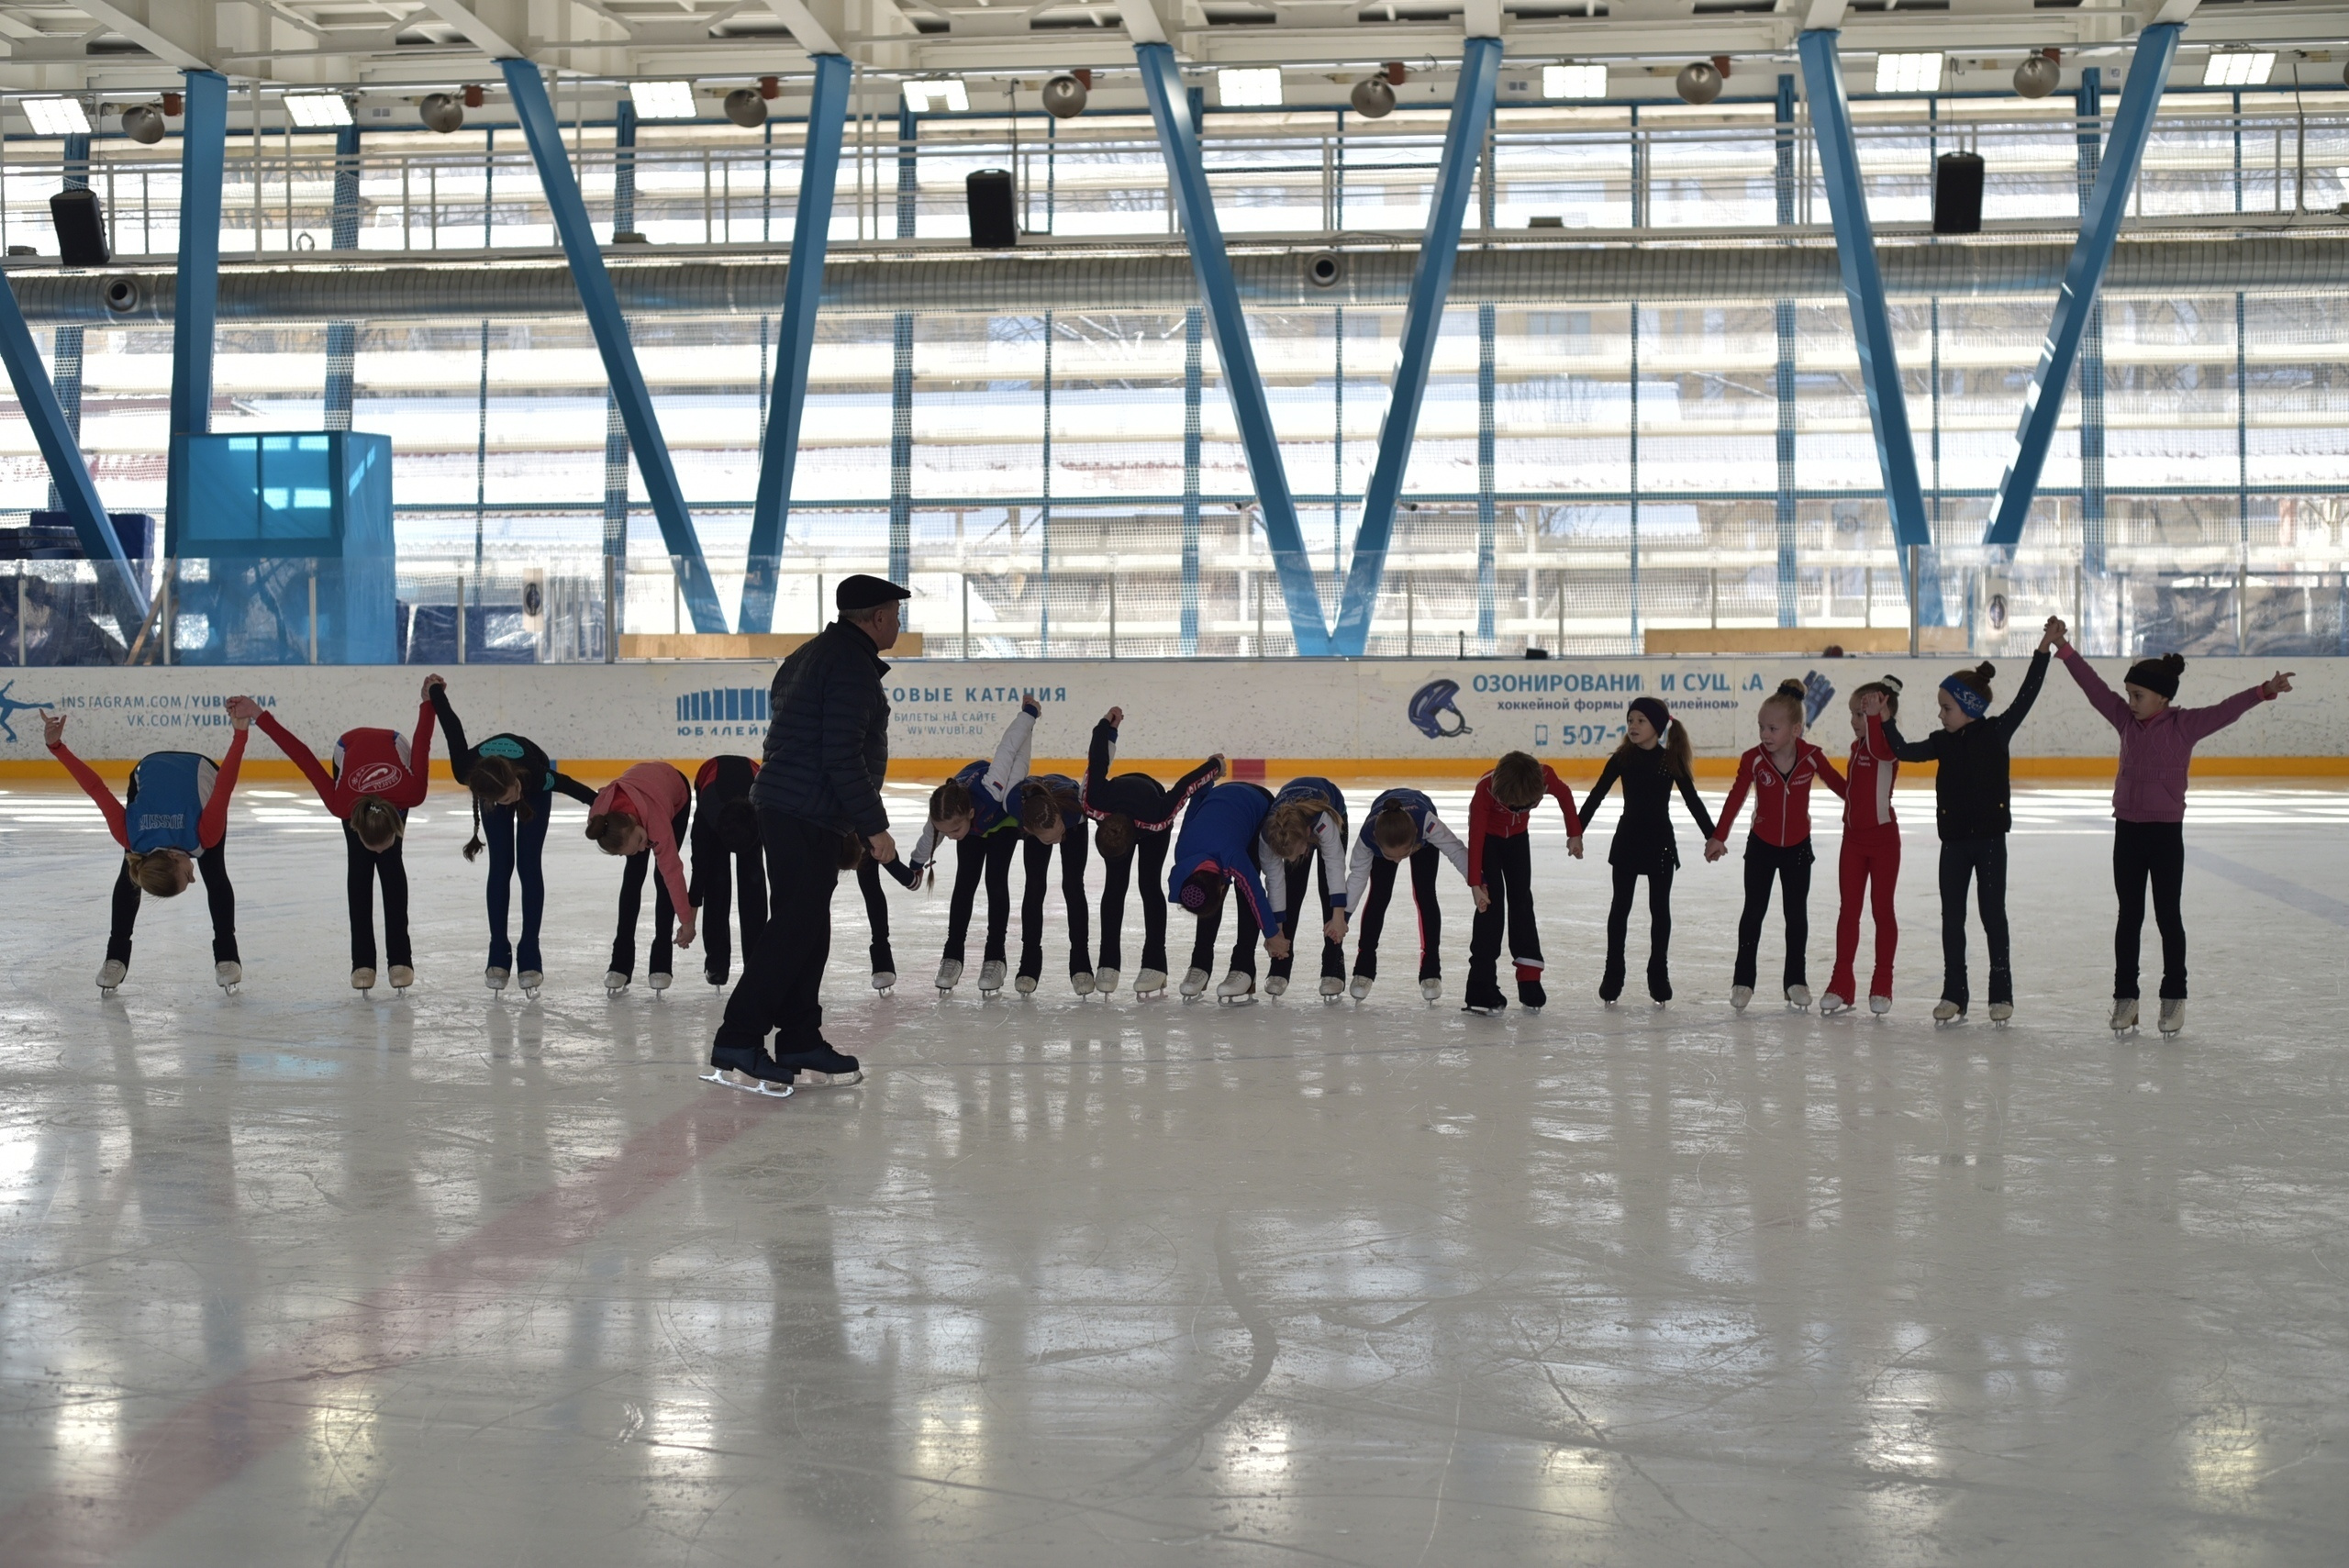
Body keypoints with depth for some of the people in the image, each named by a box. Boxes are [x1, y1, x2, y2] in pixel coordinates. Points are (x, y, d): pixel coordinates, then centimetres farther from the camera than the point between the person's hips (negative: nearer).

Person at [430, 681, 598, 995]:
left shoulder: (535, 774, -46)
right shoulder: (466, 771, -42)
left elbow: (569, 785, -28)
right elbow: (453, 728, -26)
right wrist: (436, 692, -10)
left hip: (534, 786, -1)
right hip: (489, 779, 1)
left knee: (529, 866, -7)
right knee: (500, 866, -4)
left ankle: (530, 956, -5)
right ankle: (498, 955, 2)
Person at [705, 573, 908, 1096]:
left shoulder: (815, 654, 20)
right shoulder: (852, 665, -13)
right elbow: (842, 754, -20)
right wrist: (874, 824, -16)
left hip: (784, 805, 11)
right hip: (807, 813, -11)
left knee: (807, 929, 14)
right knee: (795, 929, -10)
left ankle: (801, 1043, 19)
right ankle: (737, 1046, -12)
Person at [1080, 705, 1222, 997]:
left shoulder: (1155, 819, -46)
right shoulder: (1094, 806, -41)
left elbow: (1184, 787, -33)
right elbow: (1097, 762, -27)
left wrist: (1215, 765, -16)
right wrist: (1107, 726, -11)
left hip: (1153, 804, -2)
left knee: (1149, 884, -9)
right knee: (1114, 886, -6)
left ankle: (1155, 965, -8)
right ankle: (1108, 963, -5)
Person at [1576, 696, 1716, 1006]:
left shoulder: (1671, 761, -5)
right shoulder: (1622, 759, -3)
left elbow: (1692, 800, -2)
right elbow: (1597, 795, -3)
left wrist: (1712, 836, -6)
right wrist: (1577, 831, -10)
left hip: (1660, 842, -1)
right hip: (1627, 840, 1)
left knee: (1660, 908, 6)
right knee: (1621, 905, 6)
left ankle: (1659, 973, 16)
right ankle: (1613, 972, 12)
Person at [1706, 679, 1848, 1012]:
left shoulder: (1812, 757, -15)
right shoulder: (1754, 759, -16)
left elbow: (1838, 782, 0)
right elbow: (1735, 798, -17)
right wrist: (1717, 837, -23)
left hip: (1798, 847, 1)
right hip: (1761, 846, 0)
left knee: (1797, 914, 9)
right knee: (1754, 912, 5)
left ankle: (1796, 979, 19)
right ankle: (1743, 979, 12)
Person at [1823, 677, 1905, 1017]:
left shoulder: (1887, 746, -15)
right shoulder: (1858, 745, 9)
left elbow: (1879, 747, -40)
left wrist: (1874, 715, -52)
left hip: (1883, 837, -7)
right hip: (1854, 836, 7)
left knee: (1882, 909, 3)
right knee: (1848, 909, 8)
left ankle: (1882, 985, 11)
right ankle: (1841, 983, 12)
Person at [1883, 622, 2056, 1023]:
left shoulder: (1997, 732, -5)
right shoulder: (1944, 742, 5)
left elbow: (2026, 696, -11)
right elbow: (1904, 751, 11)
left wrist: (2044, 649, -17)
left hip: (1990, 838, -4)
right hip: (1954, 840, 4)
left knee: (1993, 914, 3)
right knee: (1952, 917, 7)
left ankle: (2002, 992, 12)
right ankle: (1953, 993, 15)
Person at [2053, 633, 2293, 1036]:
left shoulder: (2185, 724, -6)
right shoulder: (2126, 721, 4)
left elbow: (2227, 710, -15)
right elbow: (2095, 688, 5)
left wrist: (2265, 691, -29)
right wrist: (2064, 649, 1)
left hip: (2166, 831, -4)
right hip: (2127, 830, 4)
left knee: (2168, 916, 4)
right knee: (2129, 917, 10)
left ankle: (2174, 996, 13)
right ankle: (2125, 996, 16)